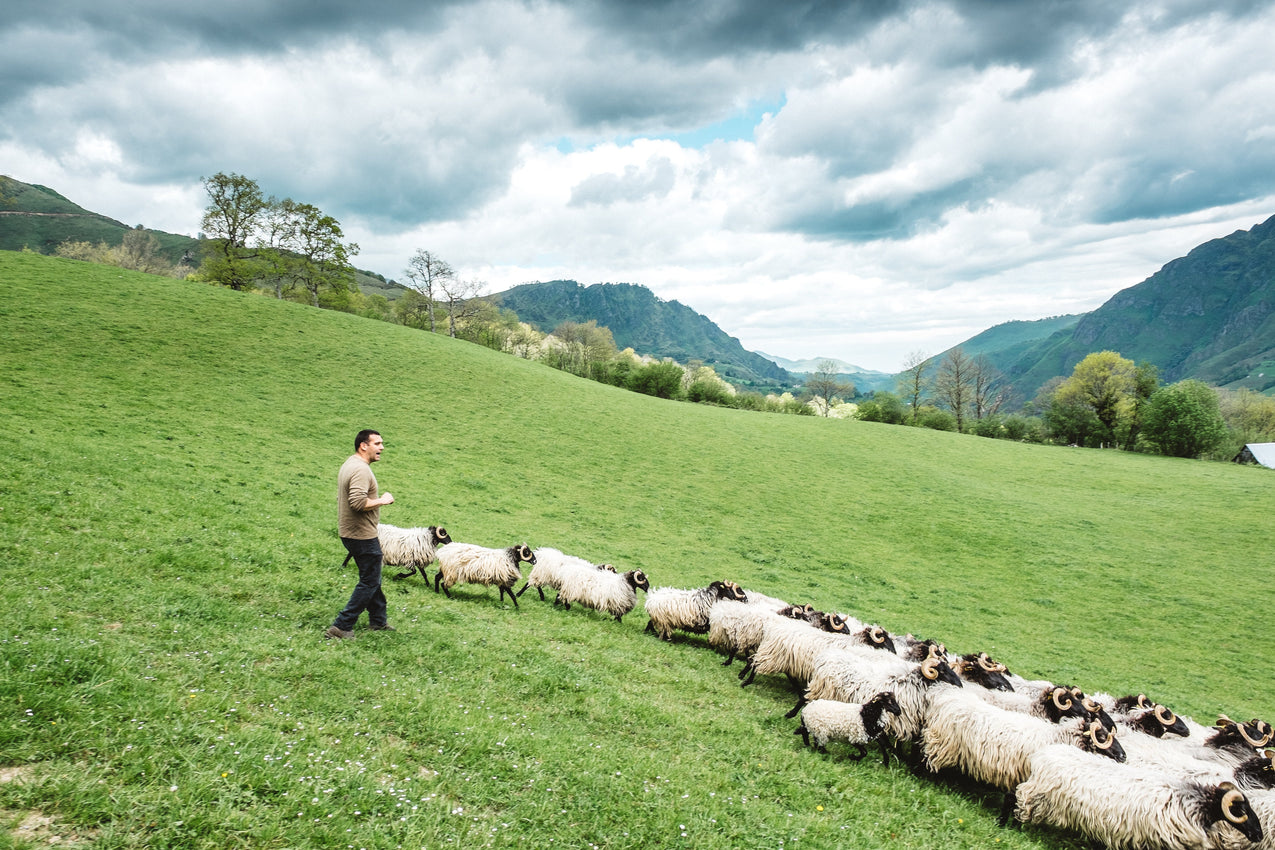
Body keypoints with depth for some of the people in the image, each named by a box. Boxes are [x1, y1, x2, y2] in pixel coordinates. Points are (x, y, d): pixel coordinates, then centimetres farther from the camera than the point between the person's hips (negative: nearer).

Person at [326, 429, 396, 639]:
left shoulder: (350, 464, 13)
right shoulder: (361, 470, -22)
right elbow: (358, 502, -33)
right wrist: (381, 501, -19)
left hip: (351, 533, 11)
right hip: (362, 536, -11)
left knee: (372, 577, 21)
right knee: (369, 582, -1)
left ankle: (379, 620, 33)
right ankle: (342, 626, 1)